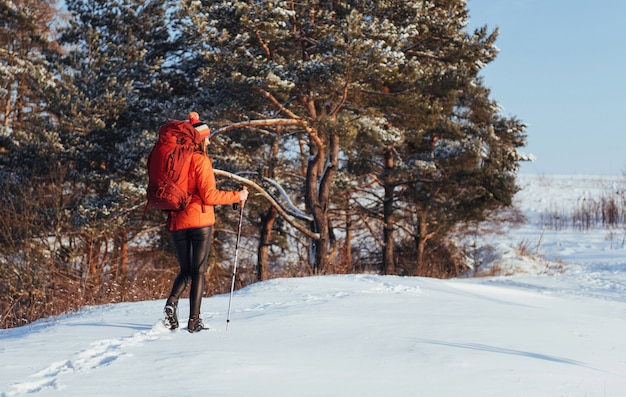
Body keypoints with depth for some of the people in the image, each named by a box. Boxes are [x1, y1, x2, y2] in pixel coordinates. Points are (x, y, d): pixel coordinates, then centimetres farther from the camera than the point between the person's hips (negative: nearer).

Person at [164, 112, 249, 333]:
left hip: (178, 222, 5)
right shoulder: (201, 161, -10)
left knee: (185, 270, 16)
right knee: (199, 271, 2)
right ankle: (194, 321, -1)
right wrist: (237, 197, -4)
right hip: (200, 221, -5)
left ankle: (172, 301, -11)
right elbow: (209, 195, -13)